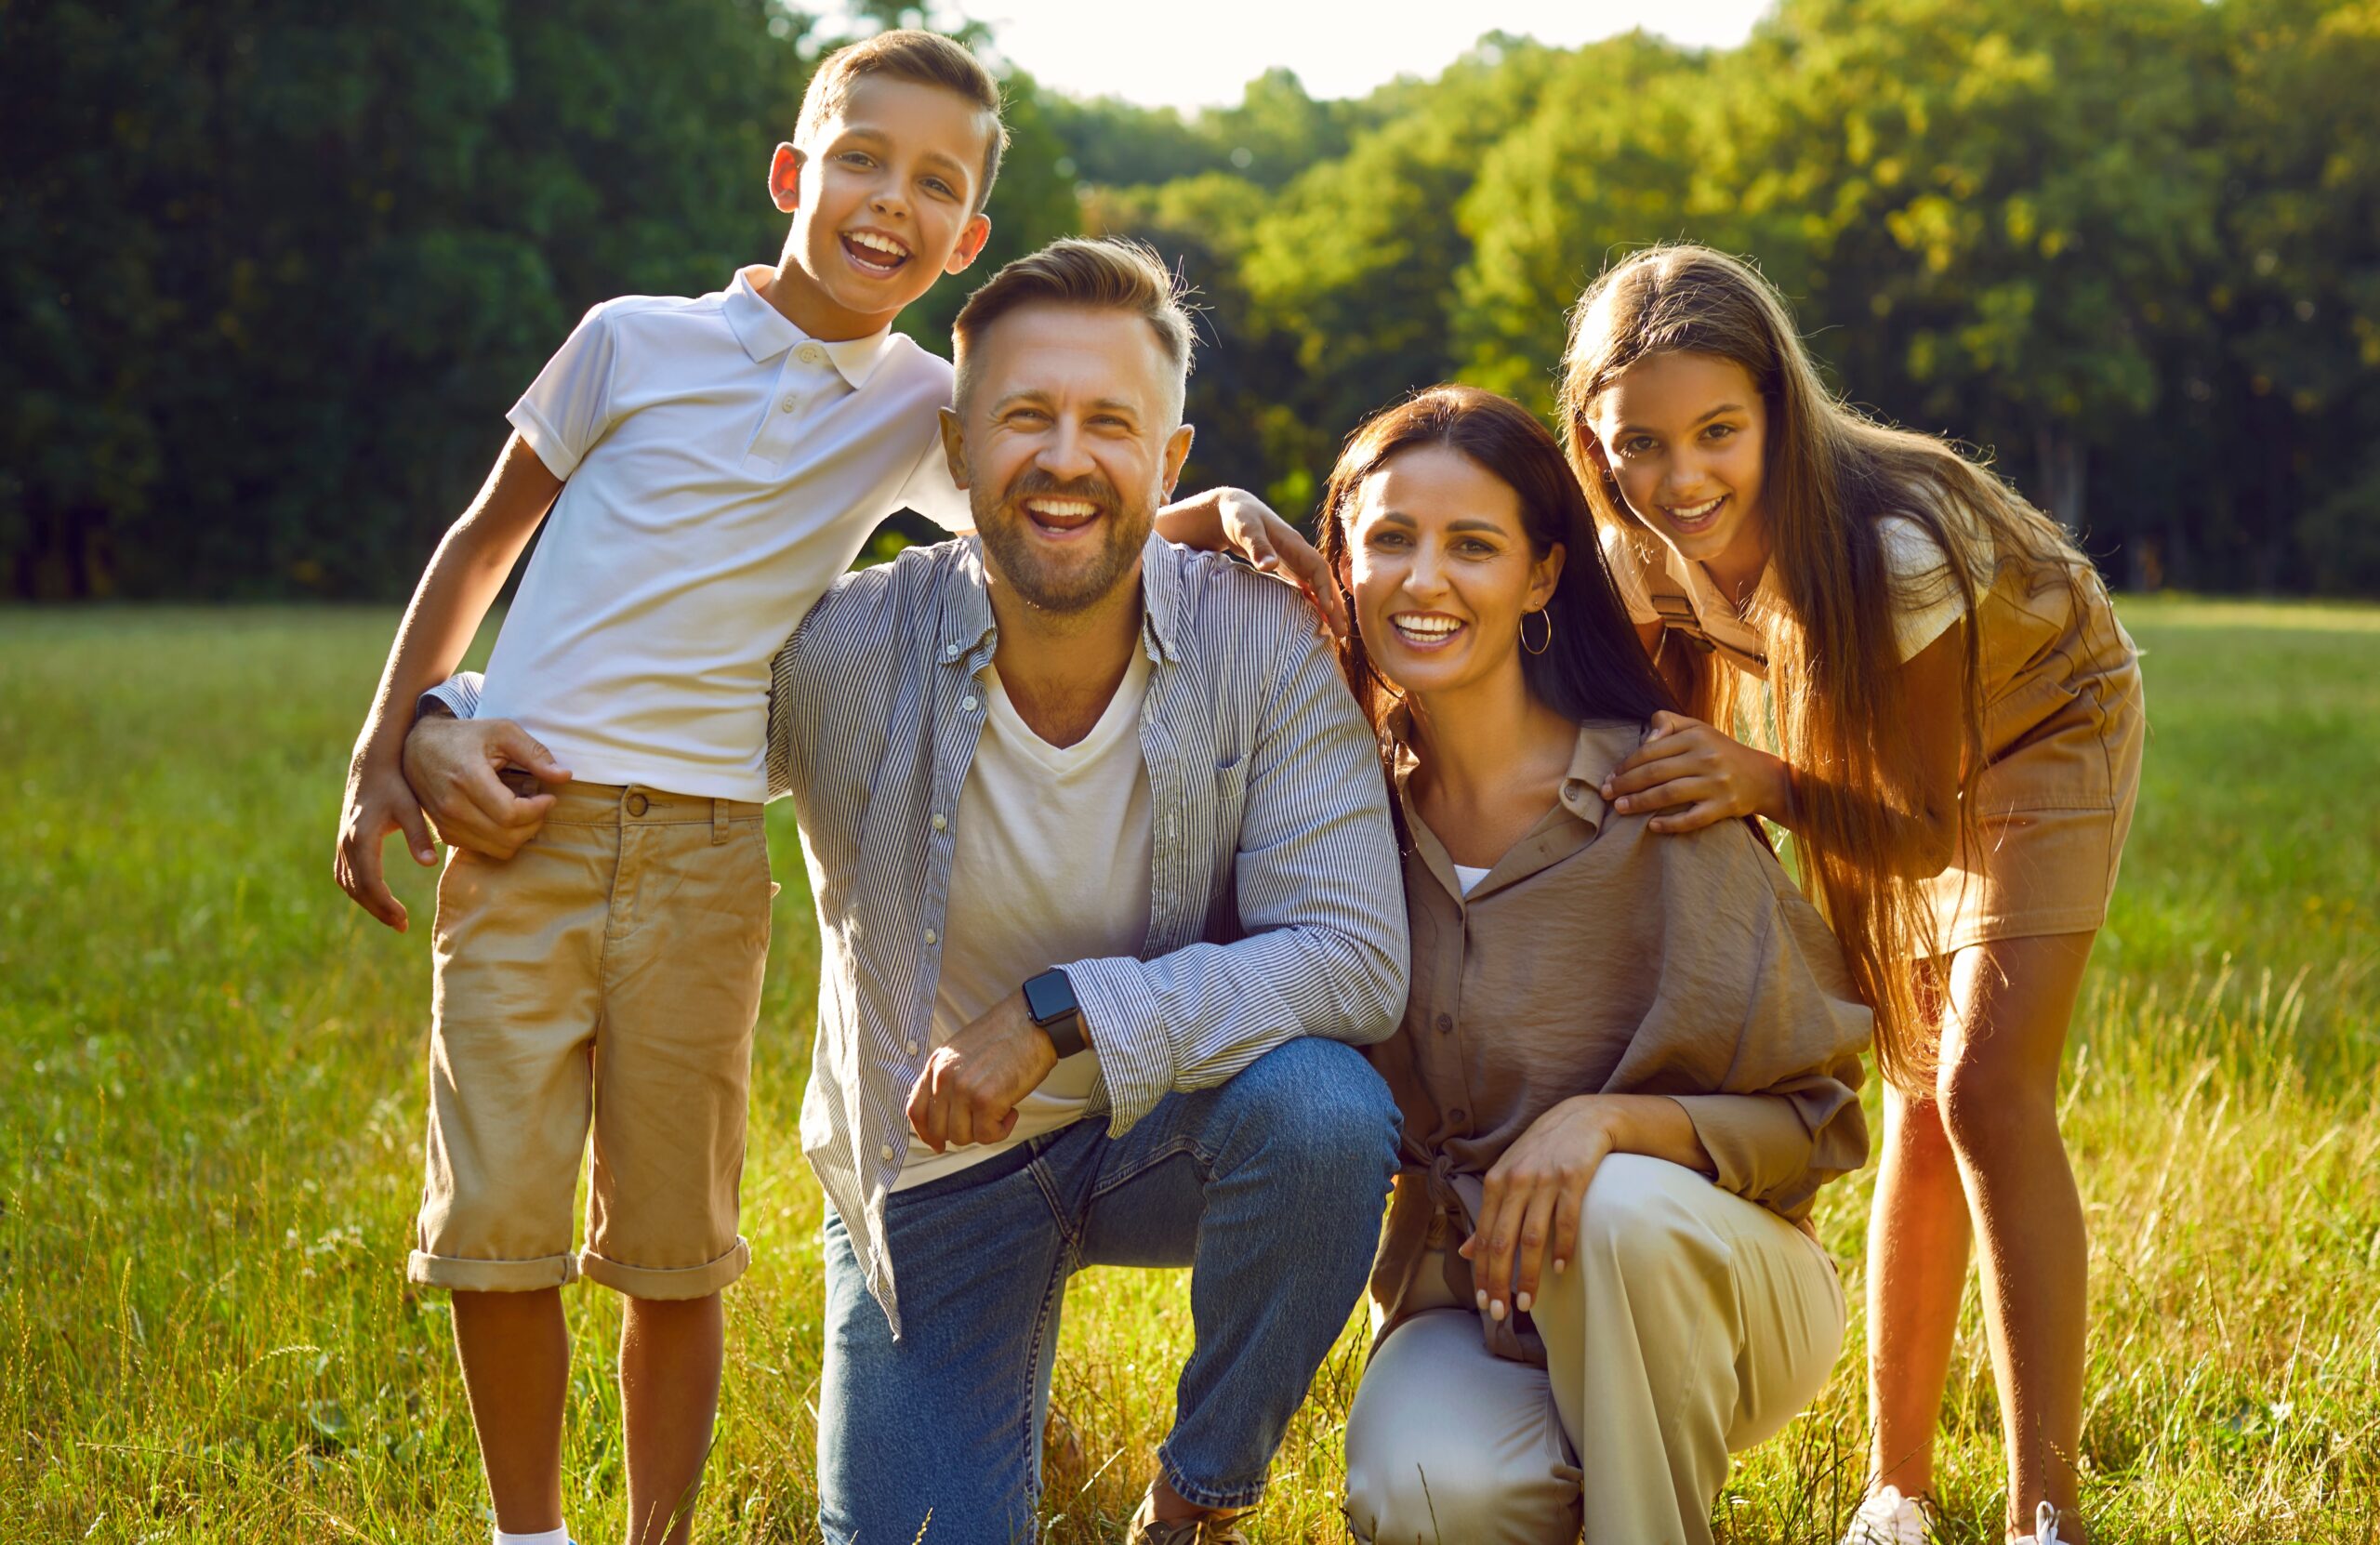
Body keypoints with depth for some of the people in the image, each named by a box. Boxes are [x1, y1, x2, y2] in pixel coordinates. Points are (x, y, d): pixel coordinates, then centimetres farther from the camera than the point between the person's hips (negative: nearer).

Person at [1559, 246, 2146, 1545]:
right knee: (1920, 1106, 2)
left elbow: (1924, 830, -33)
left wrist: (1765, 785, -49)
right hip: (1887, 752, 5)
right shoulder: (1643, 555, -24)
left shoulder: (1893, 547, -40)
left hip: (2037, 722, -5)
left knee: (1987, 1092, -16)